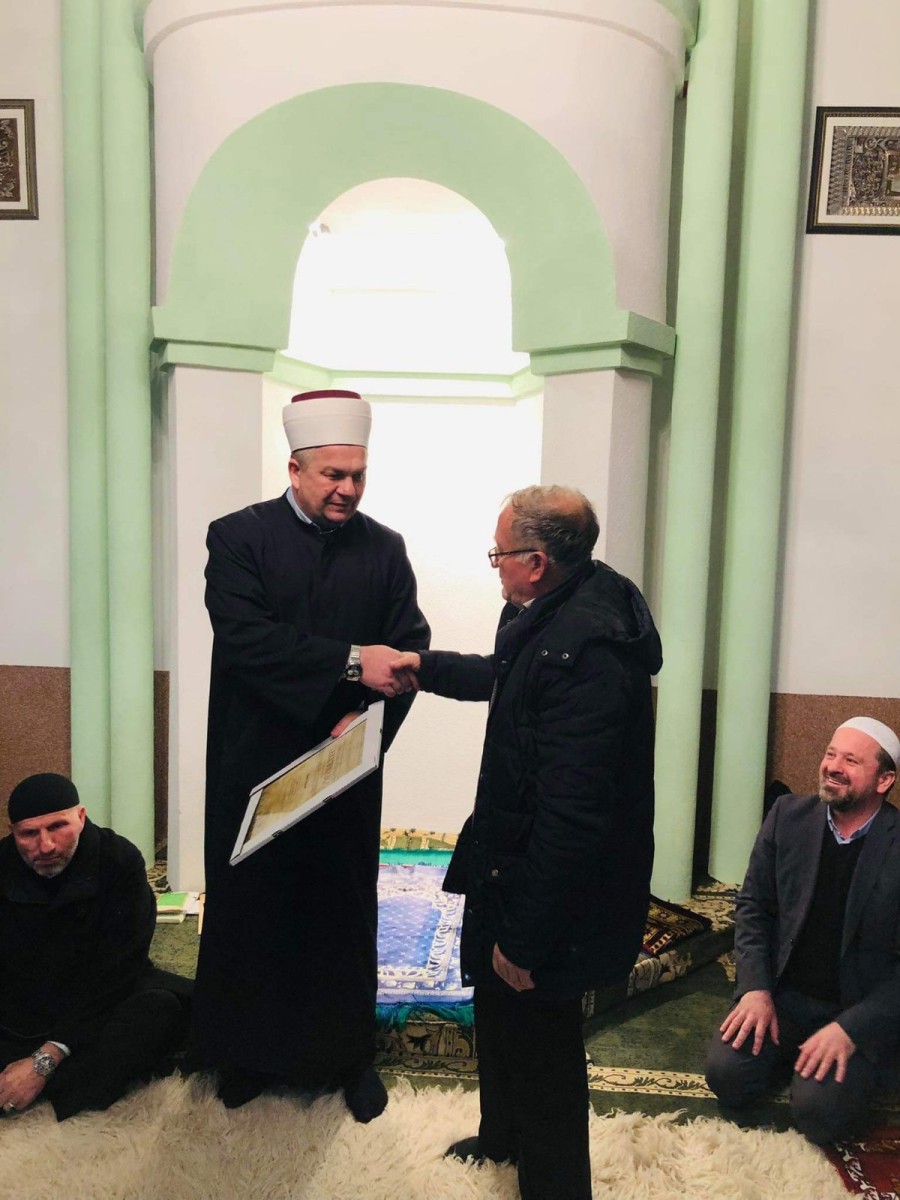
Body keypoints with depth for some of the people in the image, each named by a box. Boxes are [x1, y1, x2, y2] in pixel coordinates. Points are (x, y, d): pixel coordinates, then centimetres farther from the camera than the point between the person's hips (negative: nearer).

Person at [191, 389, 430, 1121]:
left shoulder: (384, 549, 3)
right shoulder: (239, 537, -5)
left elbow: (410, 645, -3)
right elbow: (244, 638, -19)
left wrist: (368, 712, -20)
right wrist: (350, 662, -25)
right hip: (255, 765, -1)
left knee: (344, 910, 12)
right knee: (253, 905, 13)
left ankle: (349, 1052, 32)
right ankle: (249, 1050, 34)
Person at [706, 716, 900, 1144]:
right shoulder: (789, 815, -2)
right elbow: (753, 904, 3)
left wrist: (851, 1029, -19)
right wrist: (755, 989, -8)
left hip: (861, 1009, -3)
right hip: (781, 993, 3)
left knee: (820, 1112, -22)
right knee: (726, 1074, -17)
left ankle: (860, 1064, 10)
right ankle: (793, 1052, 13)